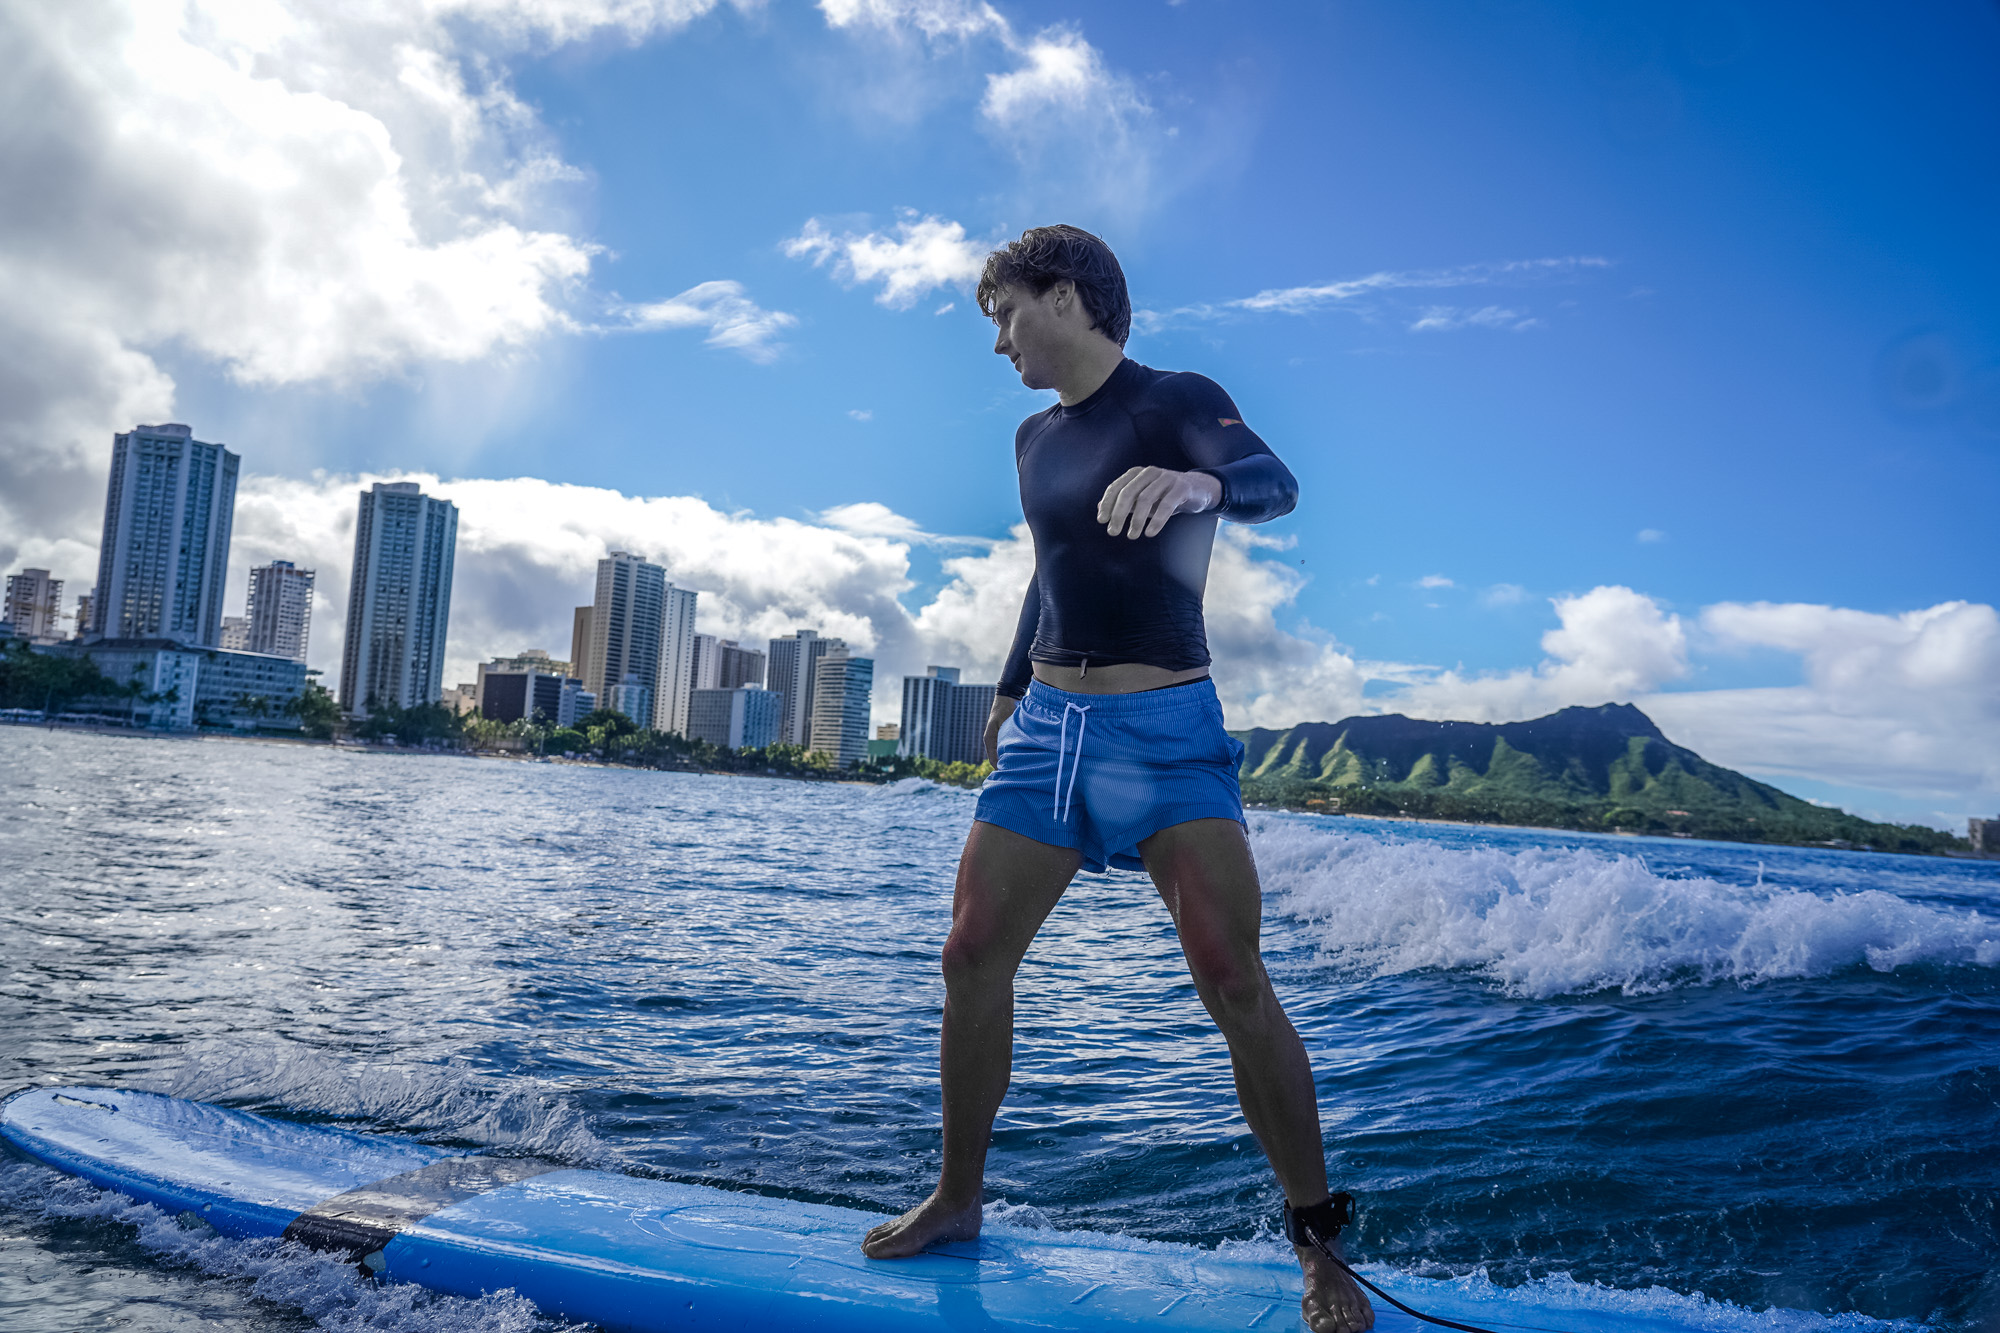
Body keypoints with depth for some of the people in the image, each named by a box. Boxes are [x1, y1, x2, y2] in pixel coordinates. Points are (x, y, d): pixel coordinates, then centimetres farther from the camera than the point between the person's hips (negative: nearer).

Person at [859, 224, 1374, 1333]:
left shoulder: (1179, 400, -5)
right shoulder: (1035, 439, 16)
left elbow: (1273, 482, -25)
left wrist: (1197, 483, -48)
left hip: (1166, 729, -6)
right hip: (1046, 728, 7)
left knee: (1231, 980, -12)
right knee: (971, 959, 4)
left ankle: (1318, 1244, 5)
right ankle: (957, 1199, 22)